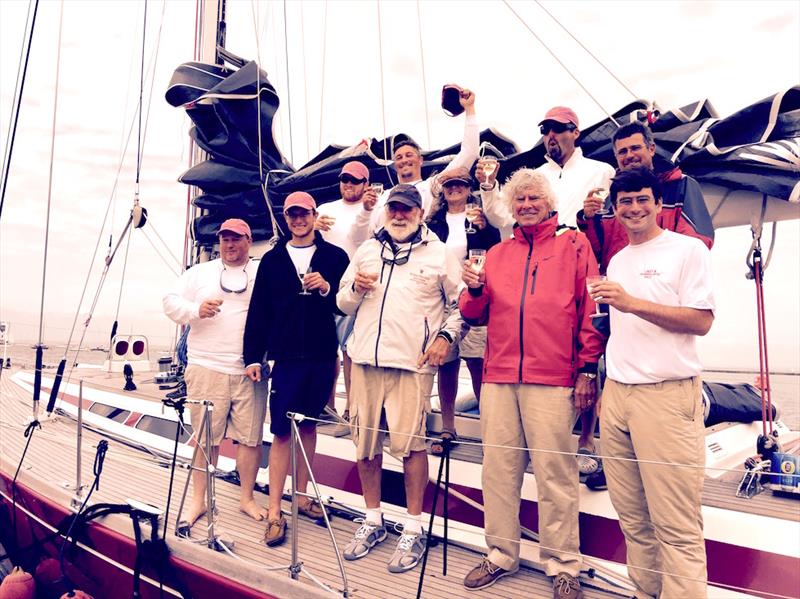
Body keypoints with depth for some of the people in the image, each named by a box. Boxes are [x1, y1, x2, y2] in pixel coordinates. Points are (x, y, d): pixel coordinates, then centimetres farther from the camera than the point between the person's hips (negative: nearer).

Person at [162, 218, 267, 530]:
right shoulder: (199, 272, 12)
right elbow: (171, 302, 8)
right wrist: (197, 309, -12)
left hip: (249, 370, 0)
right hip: (207, 367, 1)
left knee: (250, 436, 5)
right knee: (206, 436, 7)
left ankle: (247, 497, 21)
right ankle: (198, 499, 22)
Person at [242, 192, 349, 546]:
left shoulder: (335, 256, 4)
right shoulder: (272, 260, 7)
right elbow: (258, 311, 4)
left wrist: (327, 289, -17)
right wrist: (253, 357, 1)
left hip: (322, 357, 1)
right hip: (286, 357, 0)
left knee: (308, 425, 13)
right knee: (281, 431, 0)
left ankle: (302, 495, 28)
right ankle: (274, 512, 10)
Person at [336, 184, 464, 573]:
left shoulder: (439, 254, 5)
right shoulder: (366, 250, 16)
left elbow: (460, 305, 6)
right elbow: (343, 304, 18)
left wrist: (446, 336, -8)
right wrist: (356, 288, -3)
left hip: (412, 363, -4)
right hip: (365, 359, 4)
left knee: (410, 443, -5)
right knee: (365, 441, 9)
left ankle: (414, 529, 13)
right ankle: (373, 521, 27)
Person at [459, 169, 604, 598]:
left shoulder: (573, 245, 6)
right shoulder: (497, 253, 17)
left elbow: (591, 309, 0)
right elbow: (476, 315, 16)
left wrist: (588, 369, -5)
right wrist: (474, 291, -5)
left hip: (553, 380, -4)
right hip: (498, 378, 4)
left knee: (555, 474, 2)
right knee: (498, 469, 8)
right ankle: (500, 555, 24)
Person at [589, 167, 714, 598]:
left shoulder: (687, 250, 0)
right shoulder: (617, 261, 19)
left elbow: (702, 321, -9)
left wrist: (634, 303, -17)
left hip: (667, 395, -6)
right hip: (617, 392, 6)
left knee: (675, 523, -4)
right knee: (631, 515, 11)